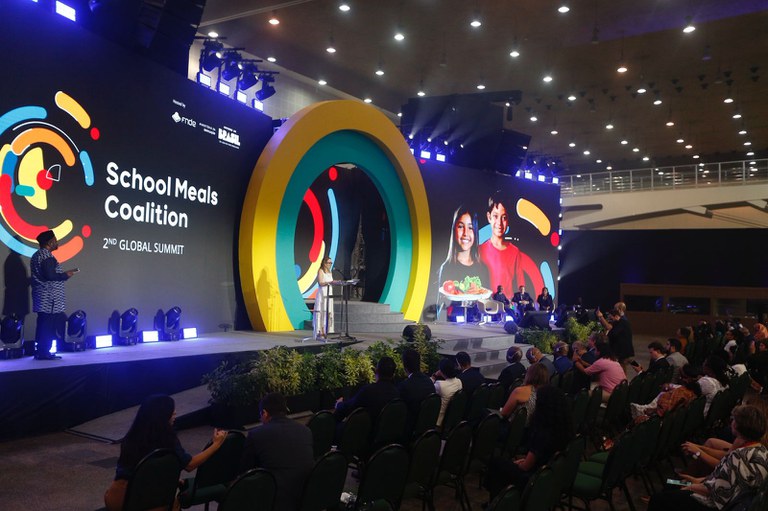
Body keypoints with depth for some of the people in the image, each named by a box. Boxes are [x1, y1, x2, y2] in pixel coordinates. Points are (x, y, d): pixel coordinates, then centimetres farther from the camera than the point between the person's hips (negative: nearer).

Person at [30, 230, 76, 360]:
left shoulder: (37, 255, 18)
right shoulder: (47, 256, -15)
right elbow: (50, 276, -22)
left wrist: (62, 274, 19)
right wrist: (66, 275, -8)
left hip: (41, 298, 10)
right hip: (49, 299, -10)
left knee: (43, 325, 13)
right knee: (48, 326, -6)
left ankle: (40, 351, 17)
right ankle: (44, 352, -3)